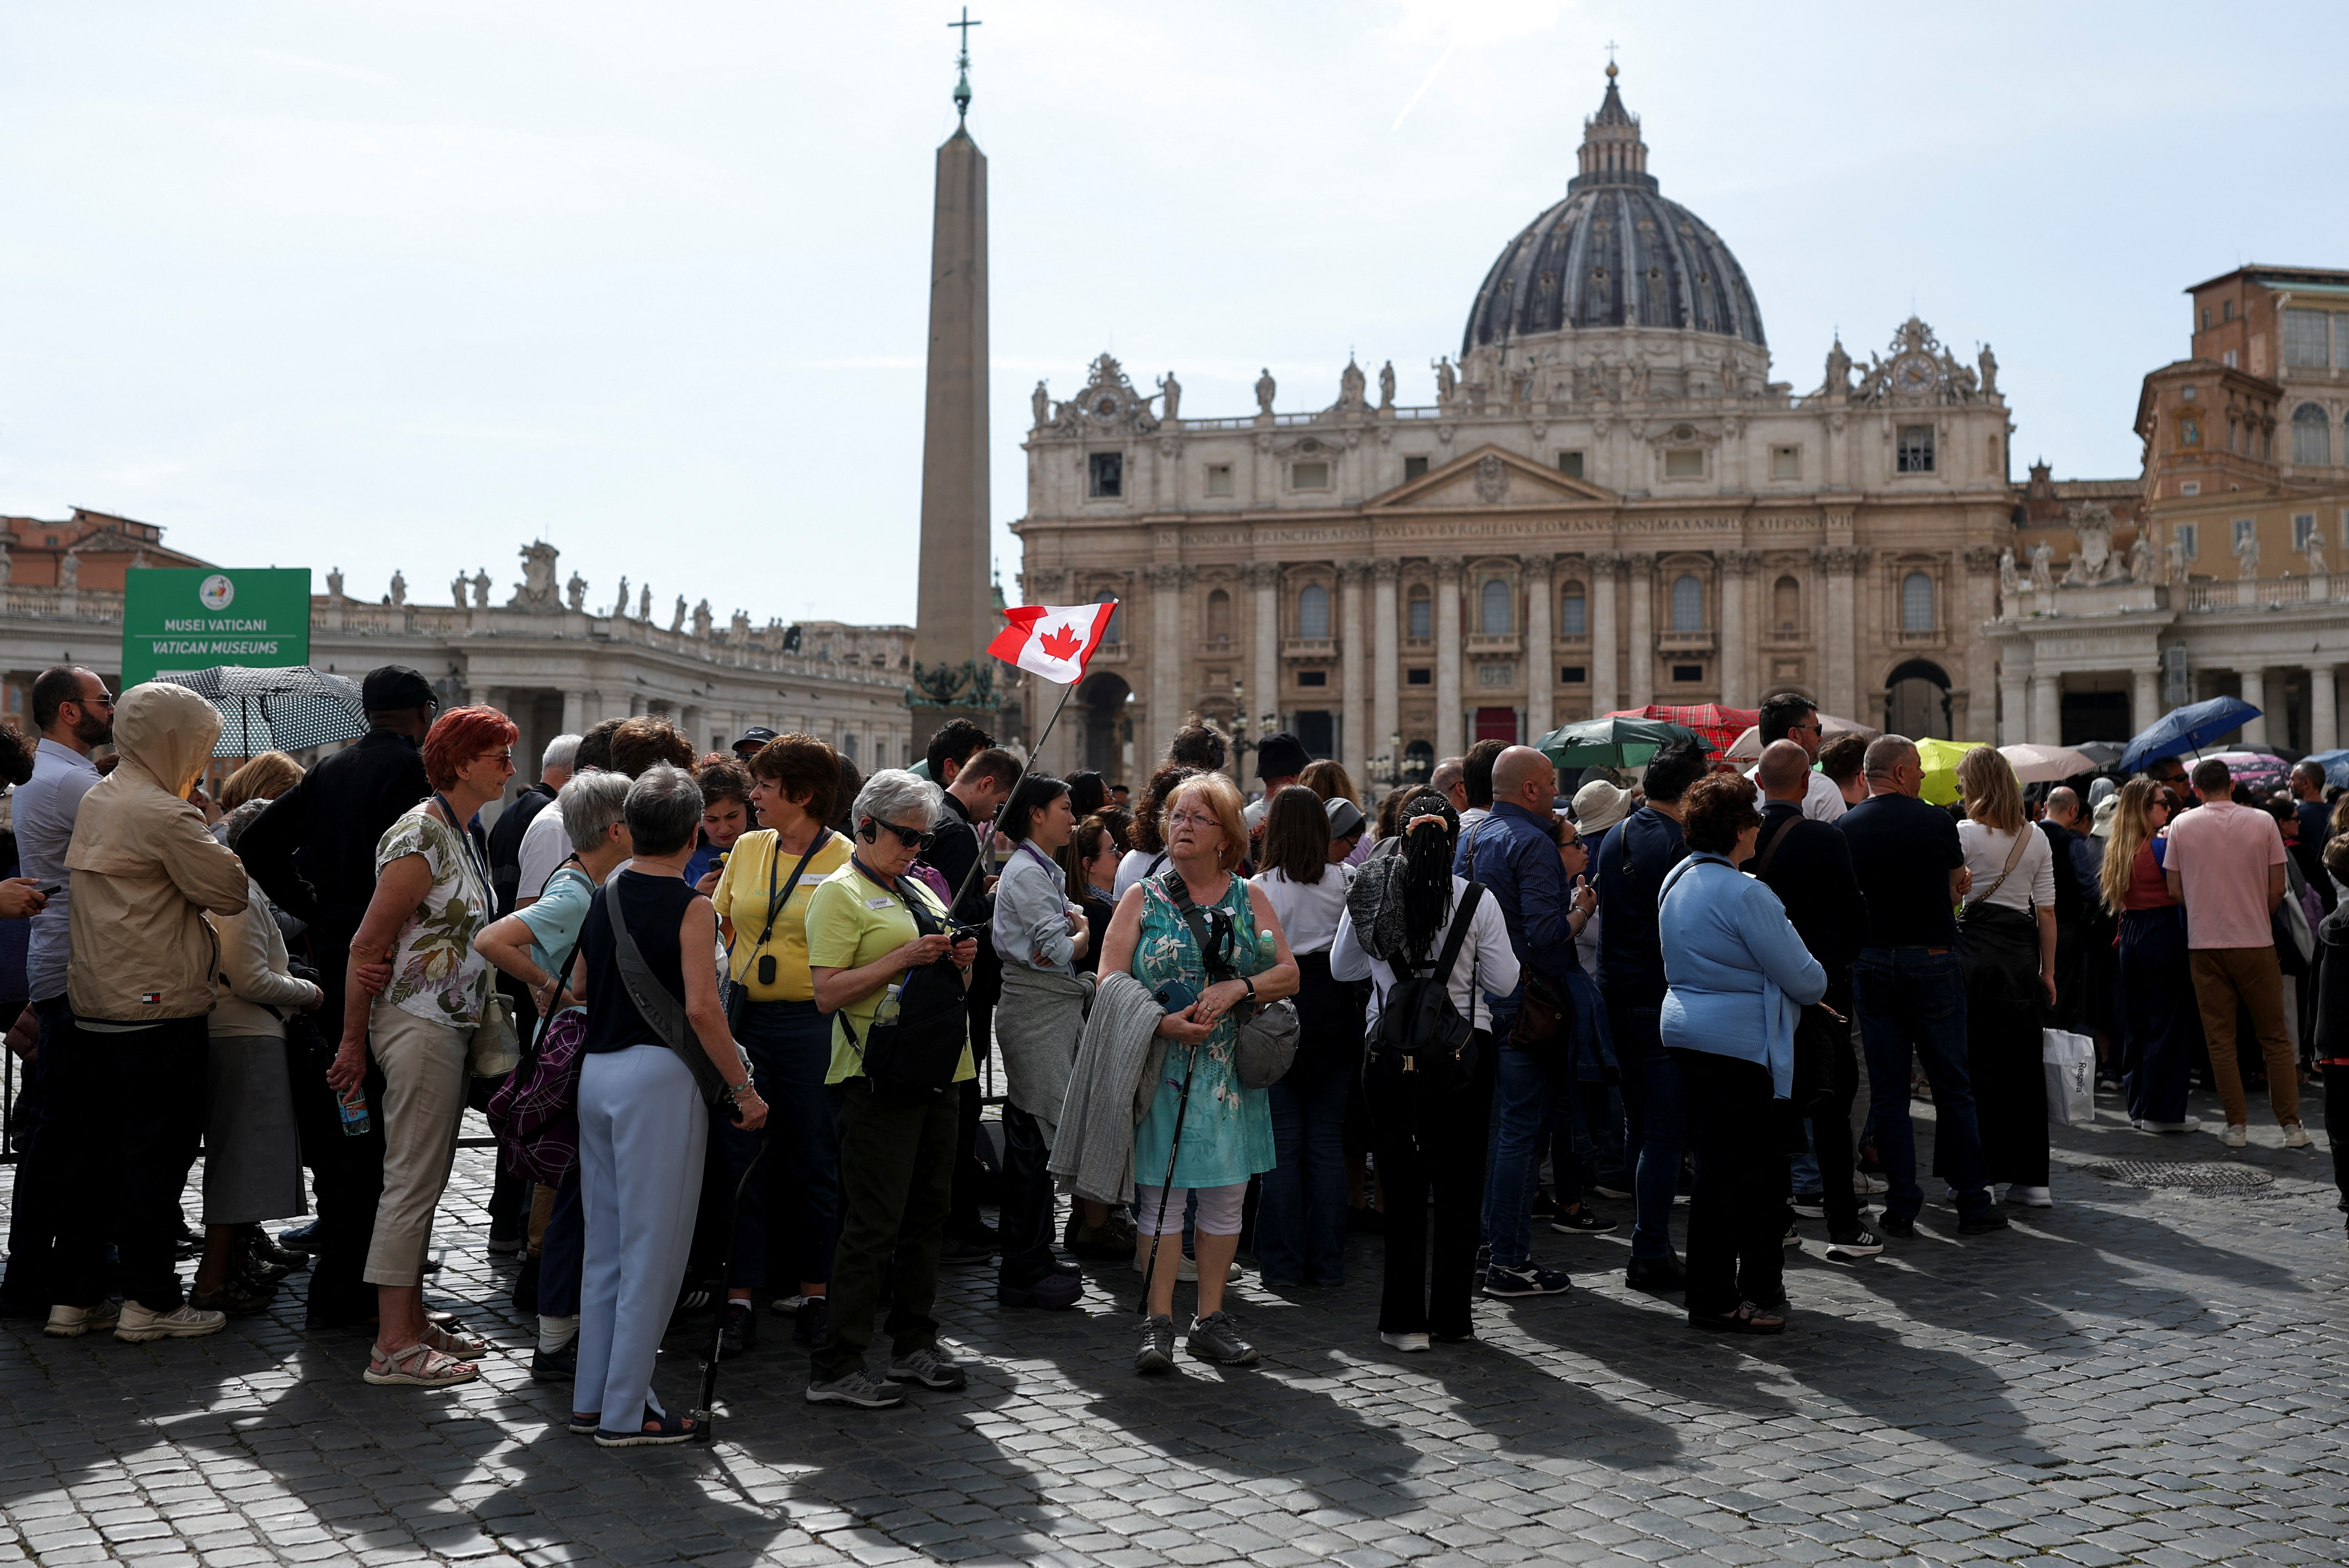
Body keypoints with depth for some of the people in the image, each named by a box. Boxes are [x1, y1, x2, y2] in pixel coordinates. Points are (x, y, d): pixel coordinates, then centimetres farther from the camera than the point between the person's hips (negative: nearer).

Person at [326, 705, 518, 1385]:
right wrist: (352, 1046, -11)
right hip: (418, 1026, -10)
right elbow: (366, 945, -15)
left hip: (450, 1026, 10)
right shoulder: (421, 837, -16)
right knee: (413, 1181, -6)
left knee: (426, 1179, 14)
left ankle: (412, 1322, 23)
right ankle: (394, 1347, -1)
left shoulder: (463, 834, 14)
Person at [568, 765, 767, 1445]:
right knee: (652, 1250, 0)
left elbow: (577, 987, 18)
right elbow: (702, 1009, -18)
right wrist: (745, 1090, -11)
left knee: (606, 1244, 15)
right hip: (658, 1076, -7)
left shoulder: (603, 898, 9)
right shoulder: (690, 908, -12)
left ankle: (592, 1399, 22)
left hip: (597, 1070, 7)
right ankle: (626, 1413, 5)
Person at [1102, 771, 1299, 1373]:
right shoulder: (1142, 899, 4)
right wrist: (1163, 1024, -17)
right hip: (1161, 1070, -2)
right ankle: (1159, 1323, 5)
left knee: (1224, 1198, 6)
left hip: (1230, 1073, 2)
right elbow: (1110, 985, -3)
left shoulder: (1250, 900, 9)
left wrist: (1237, 989, -15)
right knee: (1161, 1195, -2)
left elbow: (1289, 974, 3)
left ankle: (1211, 1320, 16)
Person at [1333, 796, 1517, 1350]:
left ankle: (1405, 1321, 9)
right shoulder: (1476, 900, -9)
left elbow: (1342, 967, 10)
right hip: (1465, 1049, -1)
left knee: (1402, 1184, 8)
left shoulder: (1368, 894, -3)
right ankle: (1452, 1318, 15)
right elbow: (1504, 982, -3)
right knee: (1459, 1184, 9)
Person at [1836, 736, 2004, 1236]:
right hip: (1932, 960, -2)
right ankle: (1973, 1203, 12)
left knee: (1888, 1091, 7)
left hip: (1870, 965, 2)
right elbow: (1957, 890, 6)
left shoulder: (1844, 829, -2)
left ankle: (1901, 1208, 8)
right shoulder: (1936, 821, -6)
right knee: (1953, 1087, 7)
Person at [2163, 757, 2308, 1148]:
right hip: (2256, 940, 0)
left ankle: (2237, 1125, 6)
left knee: (2220, 1038, 6)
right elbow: (2278, 888, 0)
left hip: (2205, 943, 0)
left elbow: (2175, 890, 2)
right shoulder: (2263, 822, -2)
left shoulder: (2182, 825, -2)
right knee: (2275, 1037, 8)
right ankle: (2292, 1125, 6)